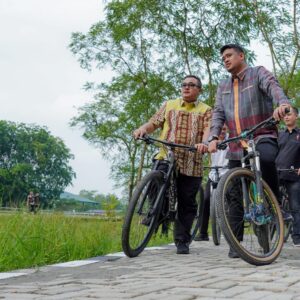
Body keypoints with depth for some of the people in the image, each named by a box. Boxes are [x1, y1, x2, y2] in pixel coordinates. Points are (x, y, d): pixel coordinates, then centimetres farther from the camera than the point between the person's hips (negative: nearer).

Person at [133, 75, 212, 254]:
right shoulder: (169, 105, 20)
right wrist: (143, 129, -11)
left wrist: (205, 143, -28)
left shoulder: (205, 110, 13)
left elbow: (208, 129, -5)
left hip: (192, 164, -1)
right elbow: (154, 123, 12)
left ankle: (182, 241, 13)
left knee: (187, 204, 2)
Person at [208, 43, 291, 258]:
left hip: (262, 137, -5)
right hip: (237, 147, 5)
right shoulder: (223, 87, 19)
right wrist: (214, 138, -14)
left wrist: (282, 104, -41)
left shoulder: (258, 73, 4)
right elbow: (218, 114, 5)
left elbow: (273, 87, -17)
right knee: (235, 195, 2)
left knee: (266, 157, -39)